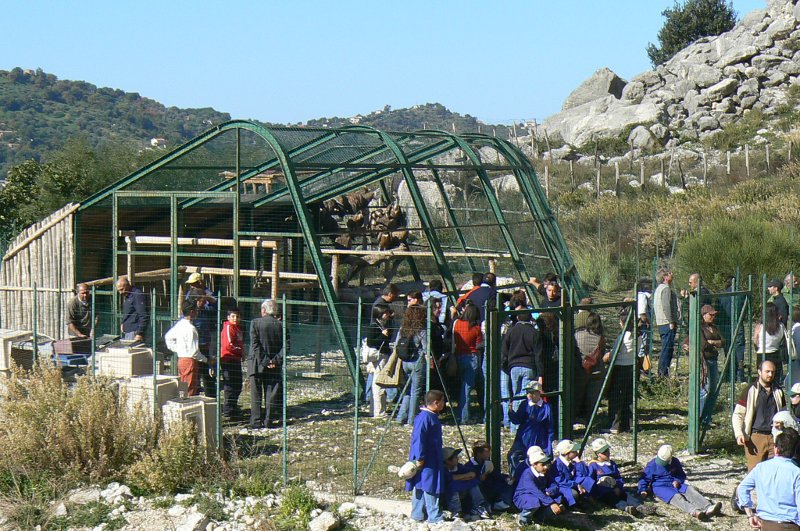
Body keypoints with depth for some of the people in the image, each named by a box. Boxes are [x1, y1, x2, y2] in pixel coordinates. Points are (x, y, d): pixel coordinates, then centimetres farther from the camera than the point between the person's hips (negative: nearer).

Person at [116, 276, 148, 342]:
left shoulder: (137, 295, -13)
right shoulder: (125, 296, 18)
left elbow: (144, 316, -19)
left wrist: (140, 334, -23)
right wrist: (122, 323, 14)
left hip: (134, 333, -9)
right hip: (126, 332, 9)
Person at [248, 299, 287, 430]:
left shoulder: (255, 323, -7)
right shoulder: (281, 325, 1)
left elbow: (255, 345, -13)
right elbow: (286, 345, -4)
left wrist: (264, 361, -11)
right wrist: (276, 360, -5)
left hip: (257, 365, -3)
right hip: (274, 366, 3)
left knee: (256, 394, 4)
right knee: (271, 394, 9)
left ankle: (256, 421, 2)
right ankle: (268, 421, 9)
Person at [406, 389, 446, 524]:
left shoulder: (432, 416, 12)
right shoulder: (424, 418, -20)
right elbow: (418, 439, -23)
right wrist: (420, 458, -23)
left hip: (433, 460, 10)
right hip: (425, 461, -10)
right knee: (430, 487, -6)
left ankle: (418, 515, 18)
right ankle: (434, 516, -2)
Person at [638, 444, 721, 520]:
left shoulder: (675, 462, 11)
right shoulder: (652, 465, 0)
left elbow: (682, 475, 20)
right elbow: (644, 479, 2)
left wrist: (678, 481, -1)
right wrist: (642, 491, -13)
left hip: (674, 485, 5)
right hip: (660, 486, -5)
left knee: (691, 490, -24)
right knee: (676, 497, -34)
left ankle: (708, 508, -47)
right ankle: (695, 512, -63)